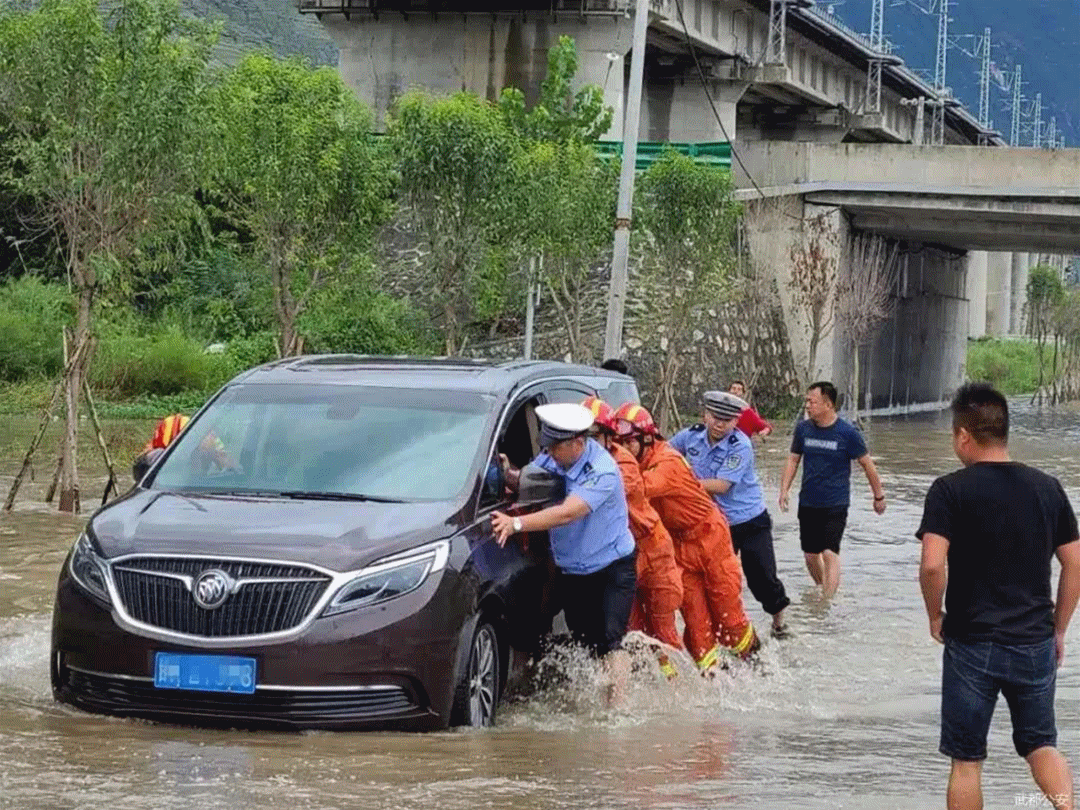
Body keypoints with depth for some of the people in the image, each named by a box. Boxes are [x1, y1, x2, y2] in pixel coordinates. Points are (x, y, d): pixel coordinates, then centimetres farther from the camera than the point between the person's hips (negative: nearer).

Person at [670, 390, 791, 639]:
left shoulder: (740, 446, -22)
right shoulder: (690, 437, -6)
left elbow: (721, 485, -27)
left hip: (750, 521, -4)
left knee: (762, 577, 3)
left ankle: (779, 620, 27)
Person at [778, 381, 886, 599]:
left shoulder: (847, 432, -11)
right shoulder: (803, 428, 0)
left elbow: (867, 464, -1)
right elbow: (793, 460, 10)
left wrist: (878, 496, 5)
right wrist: (784, 490, -1)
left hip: (836, 505, -4)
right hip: (808, 503, 4)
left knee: (830, 552, -16)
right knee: (810, 554, 11)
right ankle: (821, 590, 35)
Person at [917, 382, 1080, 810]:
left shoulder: (951, 490, -10)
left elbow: (932, 565, -20)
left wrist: (935, 616, -2)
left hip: (973, 644, -4)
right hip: (1035, 643, 4)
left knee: (967, 758, 10)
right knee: (1040, 743, 18)